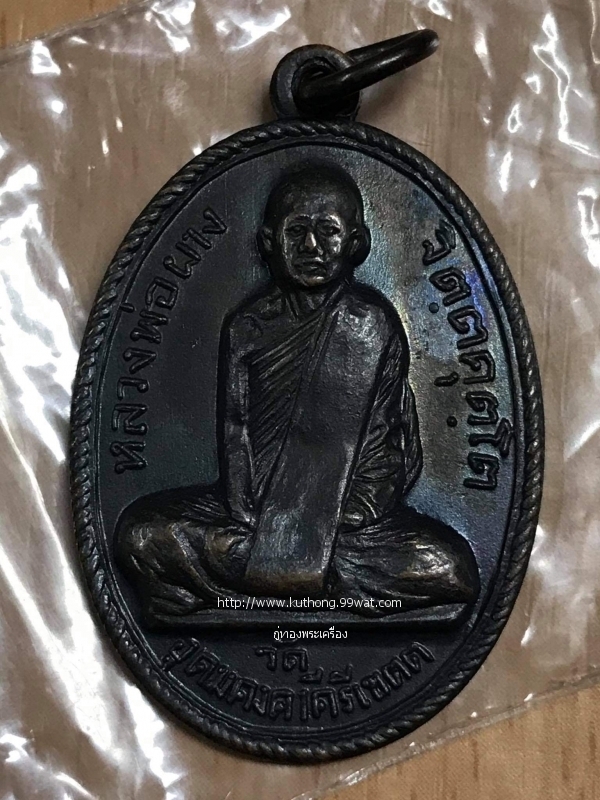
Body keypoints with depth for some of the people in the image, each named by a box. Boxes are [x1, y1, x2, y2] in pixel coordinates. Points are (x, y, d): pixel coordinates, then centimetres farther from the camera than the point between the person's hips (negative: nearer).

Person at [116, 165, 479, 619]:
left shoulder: (375, 324, -2)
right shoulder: (248, 327, 1)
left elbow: (385, 446, -4)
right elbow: (235, 441, -1)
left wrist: (339, 526, -16)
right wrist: (254, 522, -15)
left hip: (353, 520, 0)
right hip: (259, 511, 1)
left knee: (453, 568, -26)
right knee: (140, 535, -19)